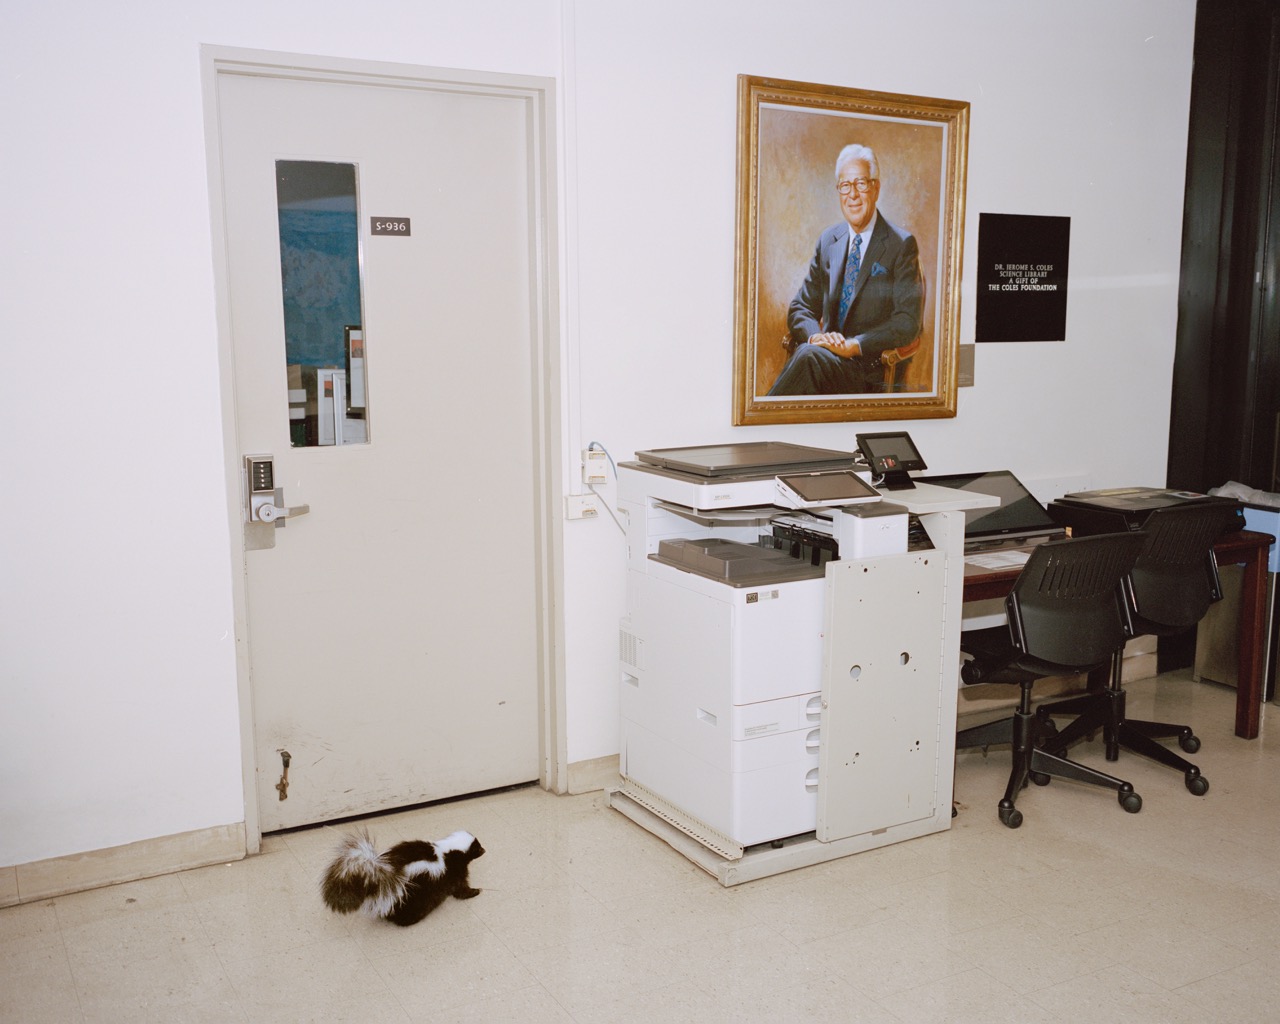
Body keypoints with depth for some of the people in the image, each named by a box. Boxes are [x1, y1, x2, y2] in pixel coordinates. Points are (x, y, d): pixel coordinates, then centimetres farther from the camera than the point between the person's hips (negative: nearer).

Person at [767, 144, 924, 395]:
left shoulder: (901, 245, 1)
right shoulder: (828, 241, 17)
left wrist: (854, 345, -20)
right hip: (826, 354, 4)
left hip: (869, 372, -4)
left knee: (809, 356, -35)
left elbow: (908, 321, -8)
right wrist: (815, 336, -8)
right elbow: (801, 307, 15)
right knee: (809, 352, -34)